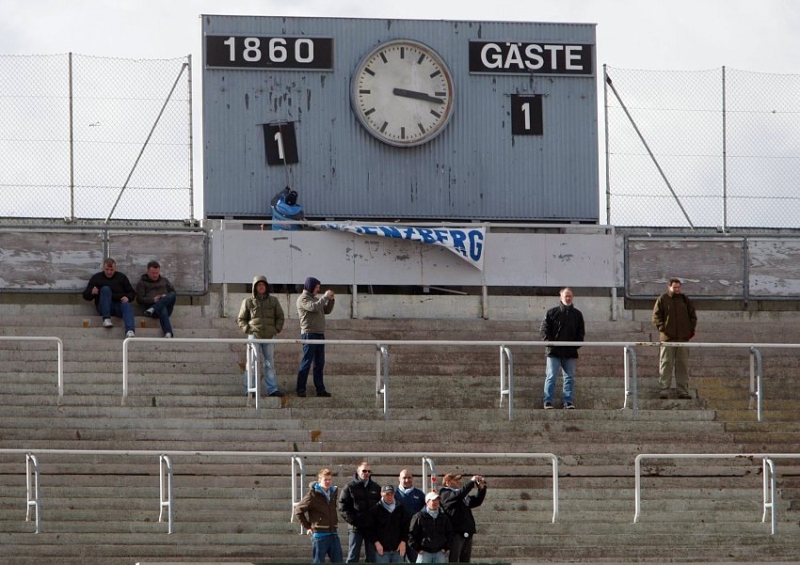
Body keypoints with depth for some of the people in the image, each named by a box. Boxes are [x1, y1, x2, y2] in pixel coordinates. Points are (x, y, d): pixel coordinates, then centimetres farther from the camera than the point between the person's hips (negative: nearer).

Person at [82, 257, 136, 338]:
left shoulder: (121, 277, 16)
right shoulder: (96, 278, 12)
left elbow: (132, 293, 16)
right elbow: (85, 295, 9)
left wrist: (127, 297, -9)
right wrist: (92, 292, -16)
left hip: (119, 305, 1)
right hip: (104, 308, -1)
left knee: (126, 305, -35)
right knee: (106, 289, -27)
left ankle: (130, 331, -59)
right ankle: (106, 319, -36)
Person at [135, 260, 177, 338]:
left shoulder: (164, 280, 30)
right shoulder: (142, 283, 20)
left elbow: (174, 294, 22)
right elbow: (140, 299, 8)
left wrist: (166, 298, -1)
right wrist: (153, 300, -10)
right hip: (152, 305, -3)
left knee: (172, 295, -32)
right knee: (162, 310, -42)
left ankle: (153, 309, -43)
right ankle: (168, 333, -62)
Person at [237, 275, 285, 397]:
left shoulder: (273, 301, 10)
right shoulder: (248, 302, 5)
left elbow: (280, 317, 17)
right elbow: (241, 319, 11)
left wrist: (277, 329, 3)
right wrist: (247, 329, -4)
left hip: (269, 336, 2)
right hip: (254, 336, -2)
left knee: (270, 363, 5)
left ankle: (272, 389, 7)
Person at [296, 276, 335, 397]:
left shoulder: (315, 298, 20)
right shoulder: (303, 299, -5)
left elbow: (326, 310, 21)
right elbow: (314, 307, -21)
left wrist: (331, 300, 7)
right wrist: (325, 297, -14)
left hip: (319, 334, 8)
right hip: (309, 334, -8)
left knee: (319, 363, 8)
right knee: (306, 362, -8)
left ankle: (320, 389, 10)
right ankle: (301, 390, -6)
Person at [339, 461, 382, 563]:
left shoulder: (376, 487, 10)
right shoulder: (350, 487, 1)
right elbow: (343, 506, -4)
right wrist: (351, 520, -14)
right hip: (355, 527, -3)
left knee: (372, 557, 6)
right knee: (353, 556, -3)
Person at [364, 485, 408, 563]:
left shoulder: (400, 508, 7)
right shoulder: (375, 509, -2)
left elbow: (405, 527, 11)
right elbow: (369, 529, 0)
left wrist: (403, 541, 1)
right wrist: (376, 542, -10)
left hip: (398, 548, 3)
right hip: (382, 548, -3)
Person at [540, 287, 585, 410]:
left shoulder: (577, 314, 10)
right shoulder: (552, 312, 3)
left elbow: (581, 332, 13)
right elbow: (544, 329, 2)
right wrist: (548, 342, -12)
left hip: (570, 352, 3)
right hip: (554, 351, -3)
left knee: (569, 377, 3)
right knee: (551, 377, -5)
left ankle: (568, 401, 7)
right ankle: (547, 401, -3)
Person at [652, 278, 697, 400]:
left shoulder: (685, 300, 12)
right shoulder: (662, 300, 2)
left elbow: (693, 315, 17)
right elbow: (656, 316, 0)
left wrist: (691, 329, 5)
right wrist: (662, 328, -11)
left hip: (683, 338, 3)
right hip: (667, 338, -3)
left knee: (683, 365, 6)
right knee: (666, 363, -4)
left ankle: (683, 390, 10)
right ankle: (664, 389, -2)